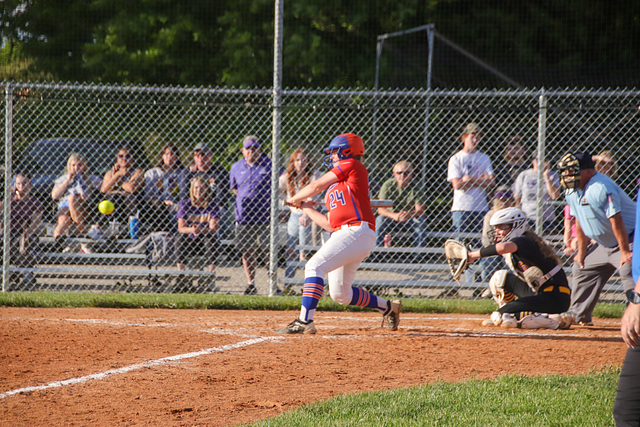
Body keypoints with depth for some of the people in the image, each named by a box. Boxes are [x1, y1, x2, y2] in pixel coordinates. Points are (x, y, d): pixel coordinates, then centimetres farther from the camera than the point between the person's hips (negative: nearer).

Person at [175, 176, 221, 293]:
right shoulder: (185, 204, 1)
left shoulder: (213, 206, -3)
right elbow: (181, 227, -8)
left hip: (206, 244, -1)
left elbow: (213, 229, -15)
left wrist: (201, 230, -37)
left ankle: (211, 280, -30)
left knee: (210, 239, -34)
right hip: (190, 244, 1)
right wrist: (191, 230, -31)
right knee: (180, 238, -30)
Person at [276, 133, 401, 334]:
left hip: (357, 232, -10)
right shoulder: (334, 188, 26)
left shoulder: (352, 166, 3)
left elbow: (316, 186, 1)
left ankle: (304, 321, -29)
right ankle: (388, 307, 27)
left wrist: (295, 198, 17)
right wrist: (305, 208, 28)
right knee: (340, 294, 13)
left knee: (314, 266, -21)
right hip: (342, 234, 10)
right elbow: (330, 224, 23)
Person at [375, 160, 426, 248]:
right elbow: (380, 209, -17)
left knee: (420, 221, -30)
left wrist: (409, 214, -41)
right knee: (380, 219, -30)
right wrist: (394, 216, -38)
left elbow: (420, 210, -18)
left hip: (409, 221, 0)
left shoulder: (415, 187, -9)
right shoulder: (388, 185, -9)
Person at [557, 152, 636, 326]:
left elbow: (616, 221, -30)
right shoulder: (572, 191, 1)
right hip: (604, 245, 10)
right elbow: (580, 222, 11)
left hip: (628, 239, -10)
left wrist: (625, 252, -30)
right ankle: (579, 316, 27)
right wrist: (581, 251, 12)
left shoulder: (601, 188, -28)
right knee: (581, 269, 15)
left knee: (628, 269, -31)